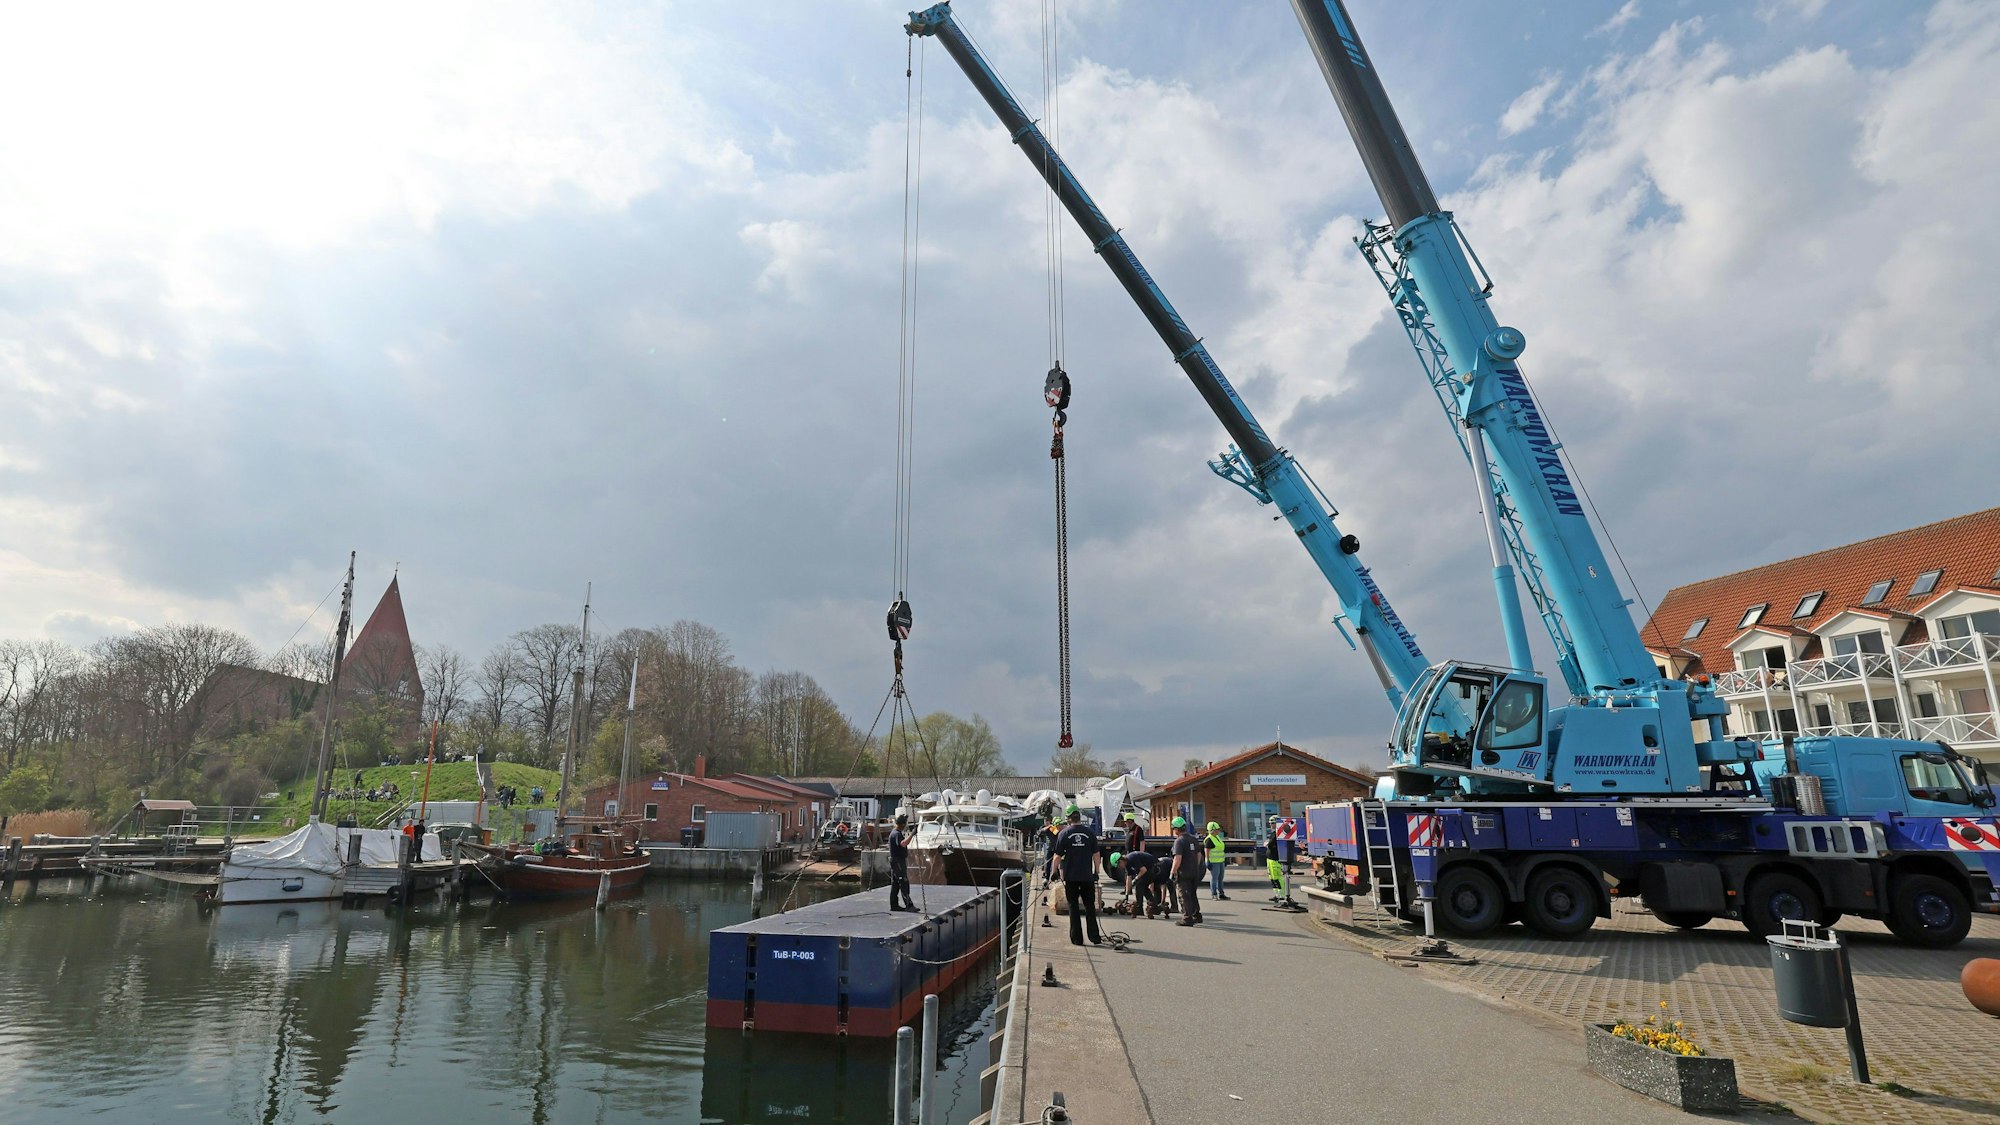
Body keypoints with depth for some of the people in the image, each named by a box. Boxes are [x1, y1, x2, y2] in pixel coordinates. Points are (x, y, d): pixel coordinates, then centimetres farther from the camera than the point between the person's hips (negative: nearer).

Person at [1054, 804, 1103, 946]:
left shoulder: (1064, 833, -5)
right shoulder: (1090, 832, -2)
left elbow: (1058, 856, -2)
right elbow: (1096, 855, 1)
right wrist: (1096, 872, 11)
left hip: (1070, 876, -1)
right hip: (1087, 876, 1)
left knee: (1073, 907, 7)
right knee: (1090, 906, 9)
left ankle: (1076, 938, 7)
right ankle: (1095, 938, 8)